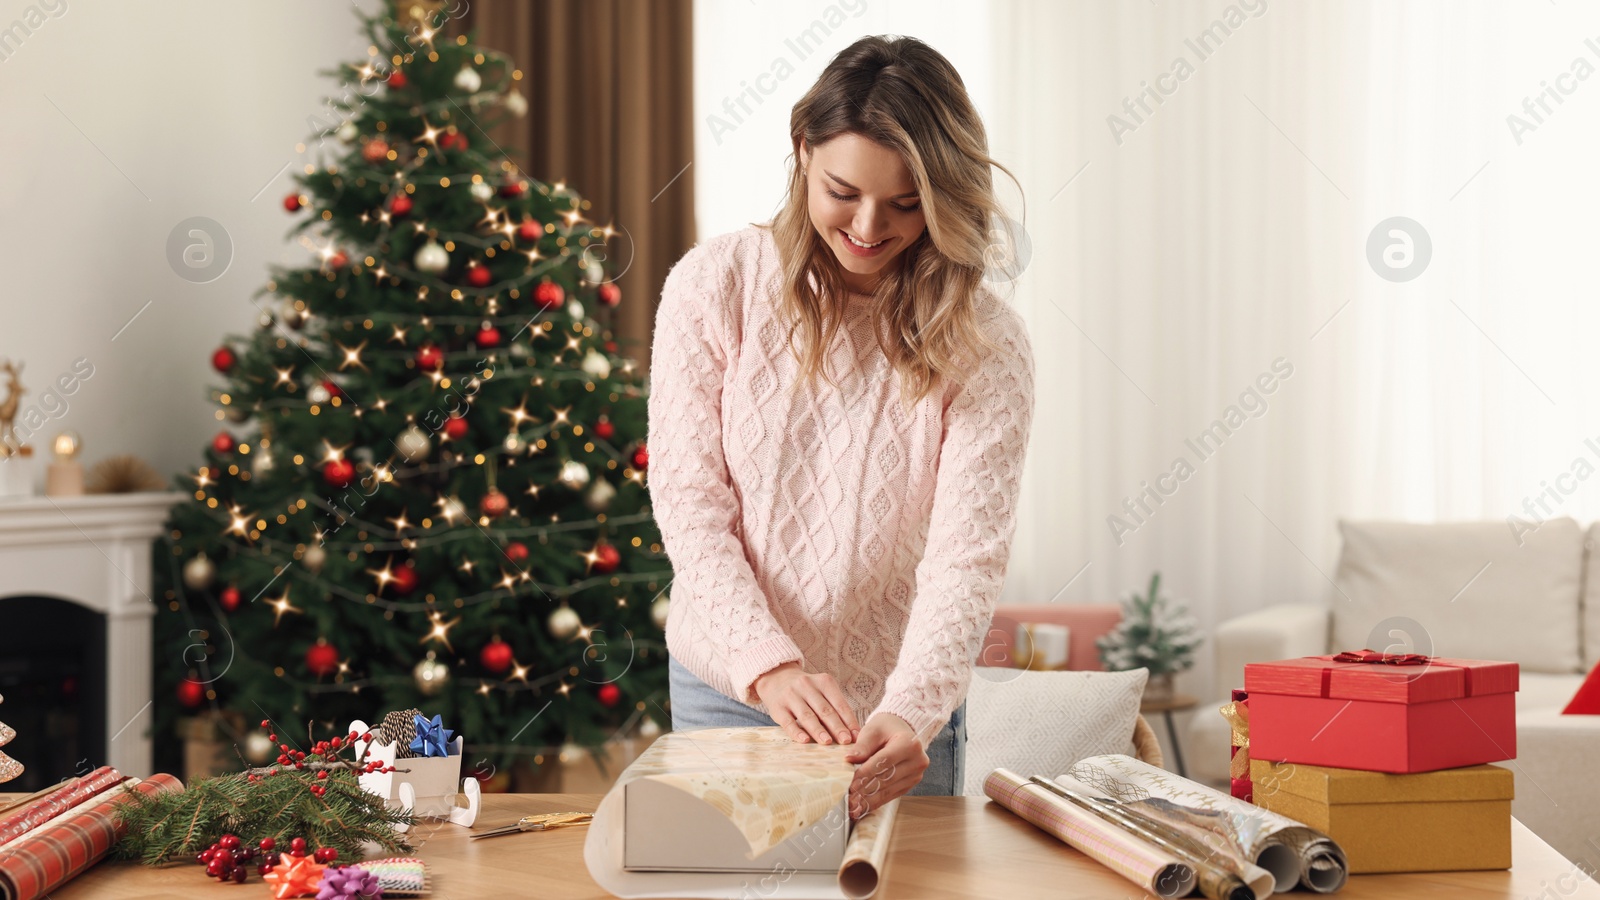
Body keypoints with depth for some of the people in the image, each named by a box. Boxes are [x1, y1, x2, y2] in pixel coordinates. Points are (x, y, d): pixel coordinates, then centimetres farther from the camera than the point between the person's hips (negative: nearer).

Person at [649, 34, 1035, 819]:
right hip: (724, 685, 1)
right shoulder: (714, 285, -9)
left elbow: (967, 555, -19)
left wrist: (909, 713, -36)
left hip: (899, 706, 0)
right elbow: (688, 502, -11)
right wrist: (768, 666, -25)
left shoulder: (984, 345, -11)